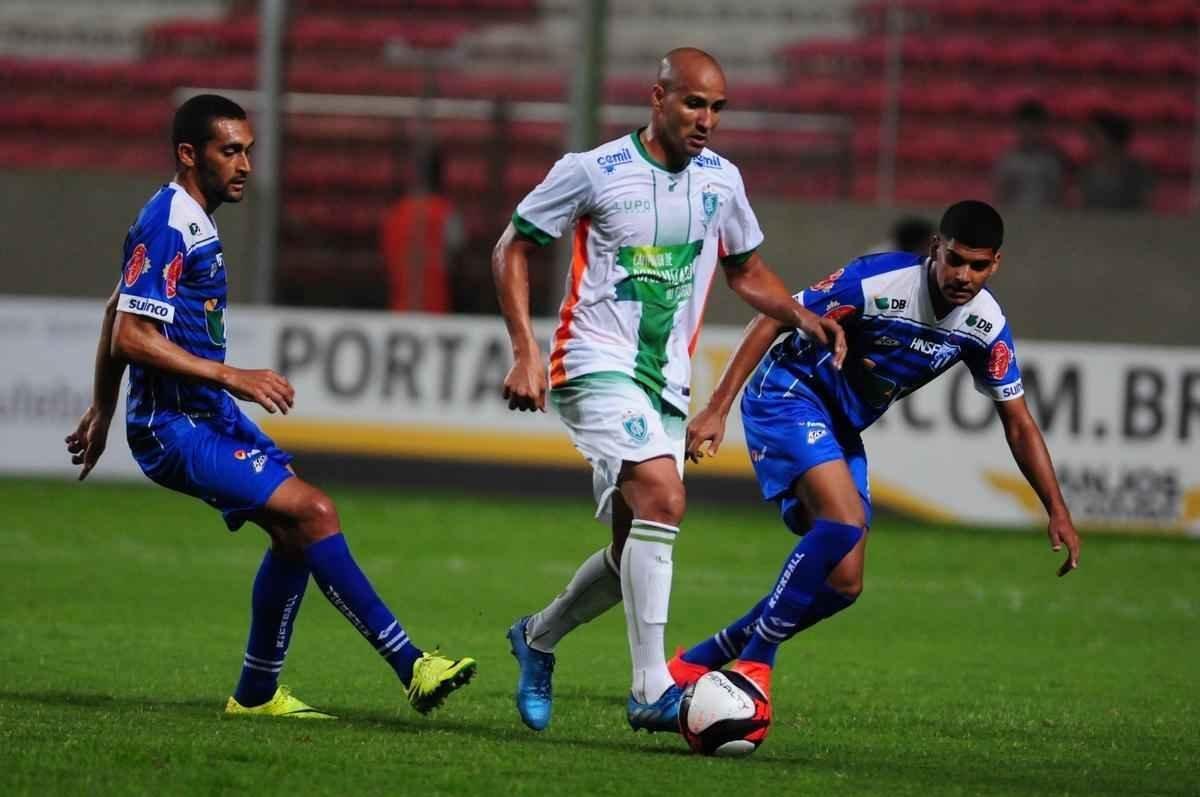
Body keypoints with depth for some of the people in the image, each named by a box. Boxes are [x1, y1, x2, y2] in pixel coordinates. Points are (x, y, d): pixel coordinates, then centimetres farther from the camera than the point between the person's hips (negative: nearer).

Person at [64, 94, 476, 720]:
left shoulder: (189, 221, 15)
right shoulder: (167, 227, -17)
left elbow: (116, 311, 26)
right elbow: (130, 337, -24)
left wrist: (103, 410, 33)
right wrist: (231, 377, -22)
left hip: (211, 414, 10)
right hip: (177, 427, -10)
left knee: (295, 531, 5)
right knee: (312, 512, -18)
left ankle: (256, 695, 13)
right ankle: (410, 666, -18)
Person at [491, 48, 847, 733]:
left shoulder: (721, 180, 8)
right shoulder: (593, 172, -7)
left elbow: (746, 269, 22)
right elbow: (513, 250, 1)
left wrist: (801, 315, 3)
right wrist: (526, 353, -9)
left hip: (667, 384, 6)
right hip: (598, 367, -6)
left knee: (635, 552, 7)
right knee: (663, 498, -27)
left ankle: (539, 638, 36)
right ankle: (653, 691, -29)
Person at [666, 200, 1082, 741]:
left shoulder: (987, 327, -7)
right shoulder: (879, 282, -25)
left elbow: (1018, 424, 4)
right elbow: (773, 321, -18)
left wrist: (1057, 512, -3)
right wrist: (717, 409, -23)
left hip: (841, 429, 7)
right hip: (788, 394, -7)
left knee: (843, 585, 0)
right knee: (845, 519, -31)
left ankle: (695, 664, 9)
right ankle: (754, 663, -21)